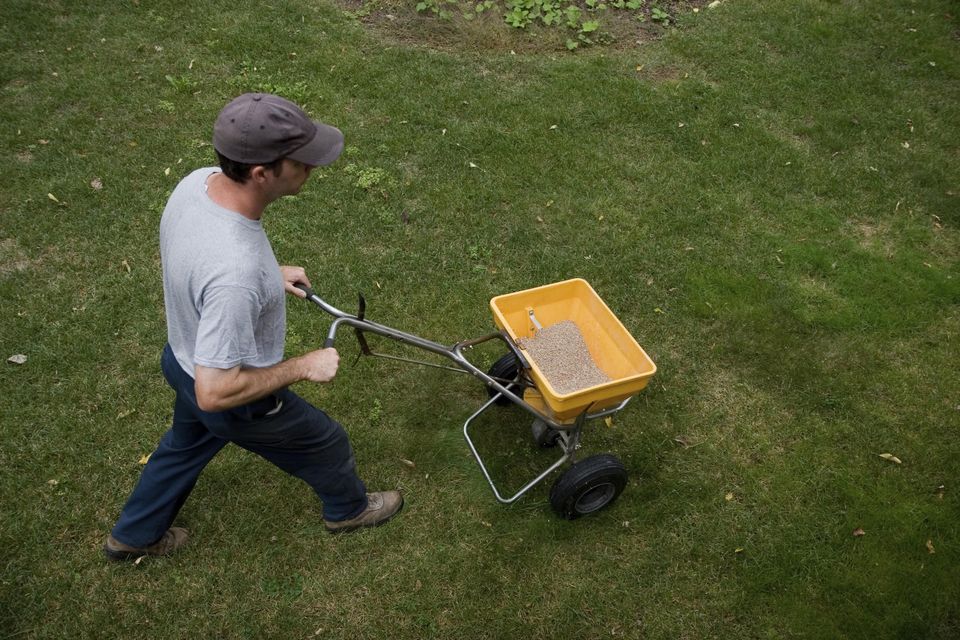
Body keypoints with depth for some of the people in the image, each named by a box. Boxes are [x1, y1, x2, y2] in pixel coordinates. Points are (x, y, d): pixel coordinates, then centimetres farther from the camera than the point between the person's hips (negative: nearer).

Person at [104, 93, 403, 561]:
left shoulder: (198, 181, -19)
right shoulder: (236, 272, -45)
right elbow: (217, 392, -37)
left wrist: (268, 274, 5)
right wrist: (303, 367, -26)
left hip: (187, 359, 7)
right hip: (235, 399, -7)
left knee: (184, 446, 35)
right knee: (325, 444, 21)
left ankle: (133, 535, 59)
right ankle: (349, 508, 53)